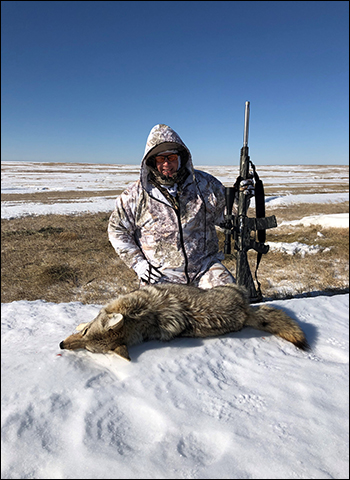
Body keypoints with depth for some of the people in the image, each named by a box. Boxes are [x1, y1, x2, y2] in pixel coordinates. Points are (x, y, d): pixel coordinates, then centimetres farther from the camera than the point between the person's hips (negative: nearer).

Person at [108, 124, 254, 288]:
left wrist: (240, 199, -6)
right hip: (161, 274, -1)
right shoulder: (135, 194, -1)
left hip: (205, 265, 1)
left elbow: (225, 213, 15)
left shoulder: (204, 183, 3)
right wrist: (138, 263, -2)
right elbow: (117, 230, 6)